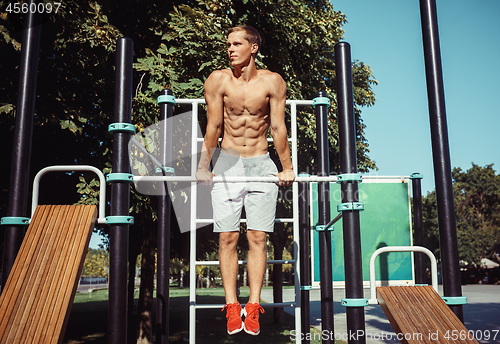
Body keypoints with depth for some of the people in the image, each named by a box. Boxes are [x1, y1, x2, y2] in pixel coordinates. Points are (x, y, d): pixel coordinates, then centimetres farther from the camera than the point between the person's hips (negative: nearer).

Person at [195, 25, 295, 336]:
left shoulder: (272, 82, -4)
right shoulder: (218, 80, -4)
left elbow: (278, 127, -2)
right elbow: (213, 127, -1)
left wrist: (287, 168, 1)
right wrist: (204, 167, 0)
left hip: (261, 164, 0)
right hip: (227, 163, 0)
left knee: (258, 237, -4)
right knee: (228, 237, -3)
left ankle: (253, 307, 3)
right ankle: (232, 307, 4)